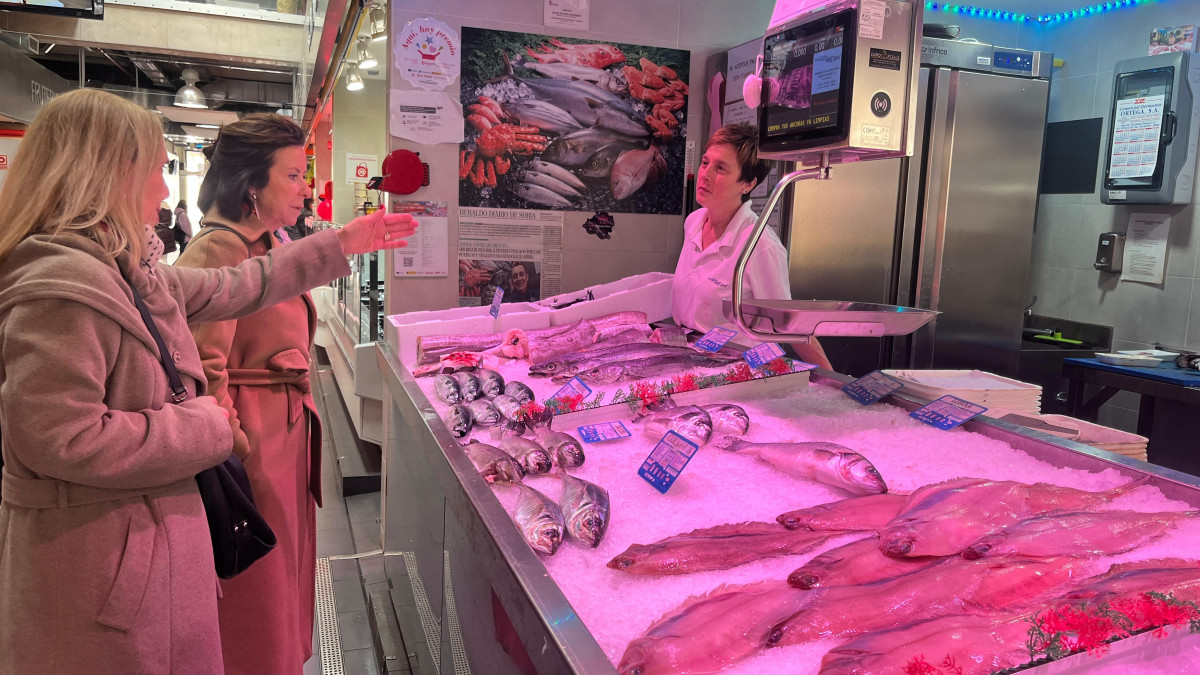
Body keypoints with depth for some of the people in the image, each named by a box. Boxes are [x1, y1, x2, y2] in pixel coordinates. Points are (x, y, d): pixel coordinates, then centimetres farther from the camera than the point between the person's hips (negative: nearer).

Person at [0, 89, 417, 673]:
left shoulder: (128, 271, 8)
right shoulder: (62, 286, -23)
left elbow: (234, 288, 16)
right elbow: (58, 439, -27)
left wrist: (341, 245, 19)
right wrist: (205, 428, -18)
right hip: (99, 558, -9)